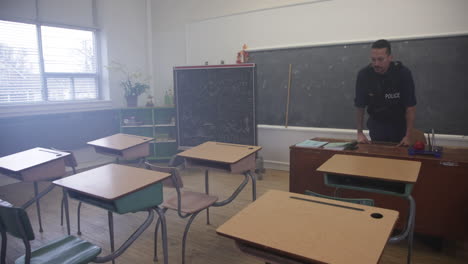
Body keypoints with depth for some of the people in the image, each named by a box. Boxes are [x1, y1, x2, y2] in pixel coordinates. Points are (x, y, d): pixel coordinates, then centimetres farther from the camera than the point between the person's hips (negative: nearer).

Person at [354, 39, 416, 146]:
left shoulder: (403, 73, -20)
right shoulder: (364, 74, -17)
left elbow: (410, 106, -17)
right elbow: (360, 105, -9)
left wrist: (408, 136, -21)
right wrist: (359, 132, -10)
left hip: (399, 124, -1)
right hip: (376, 124, 1)